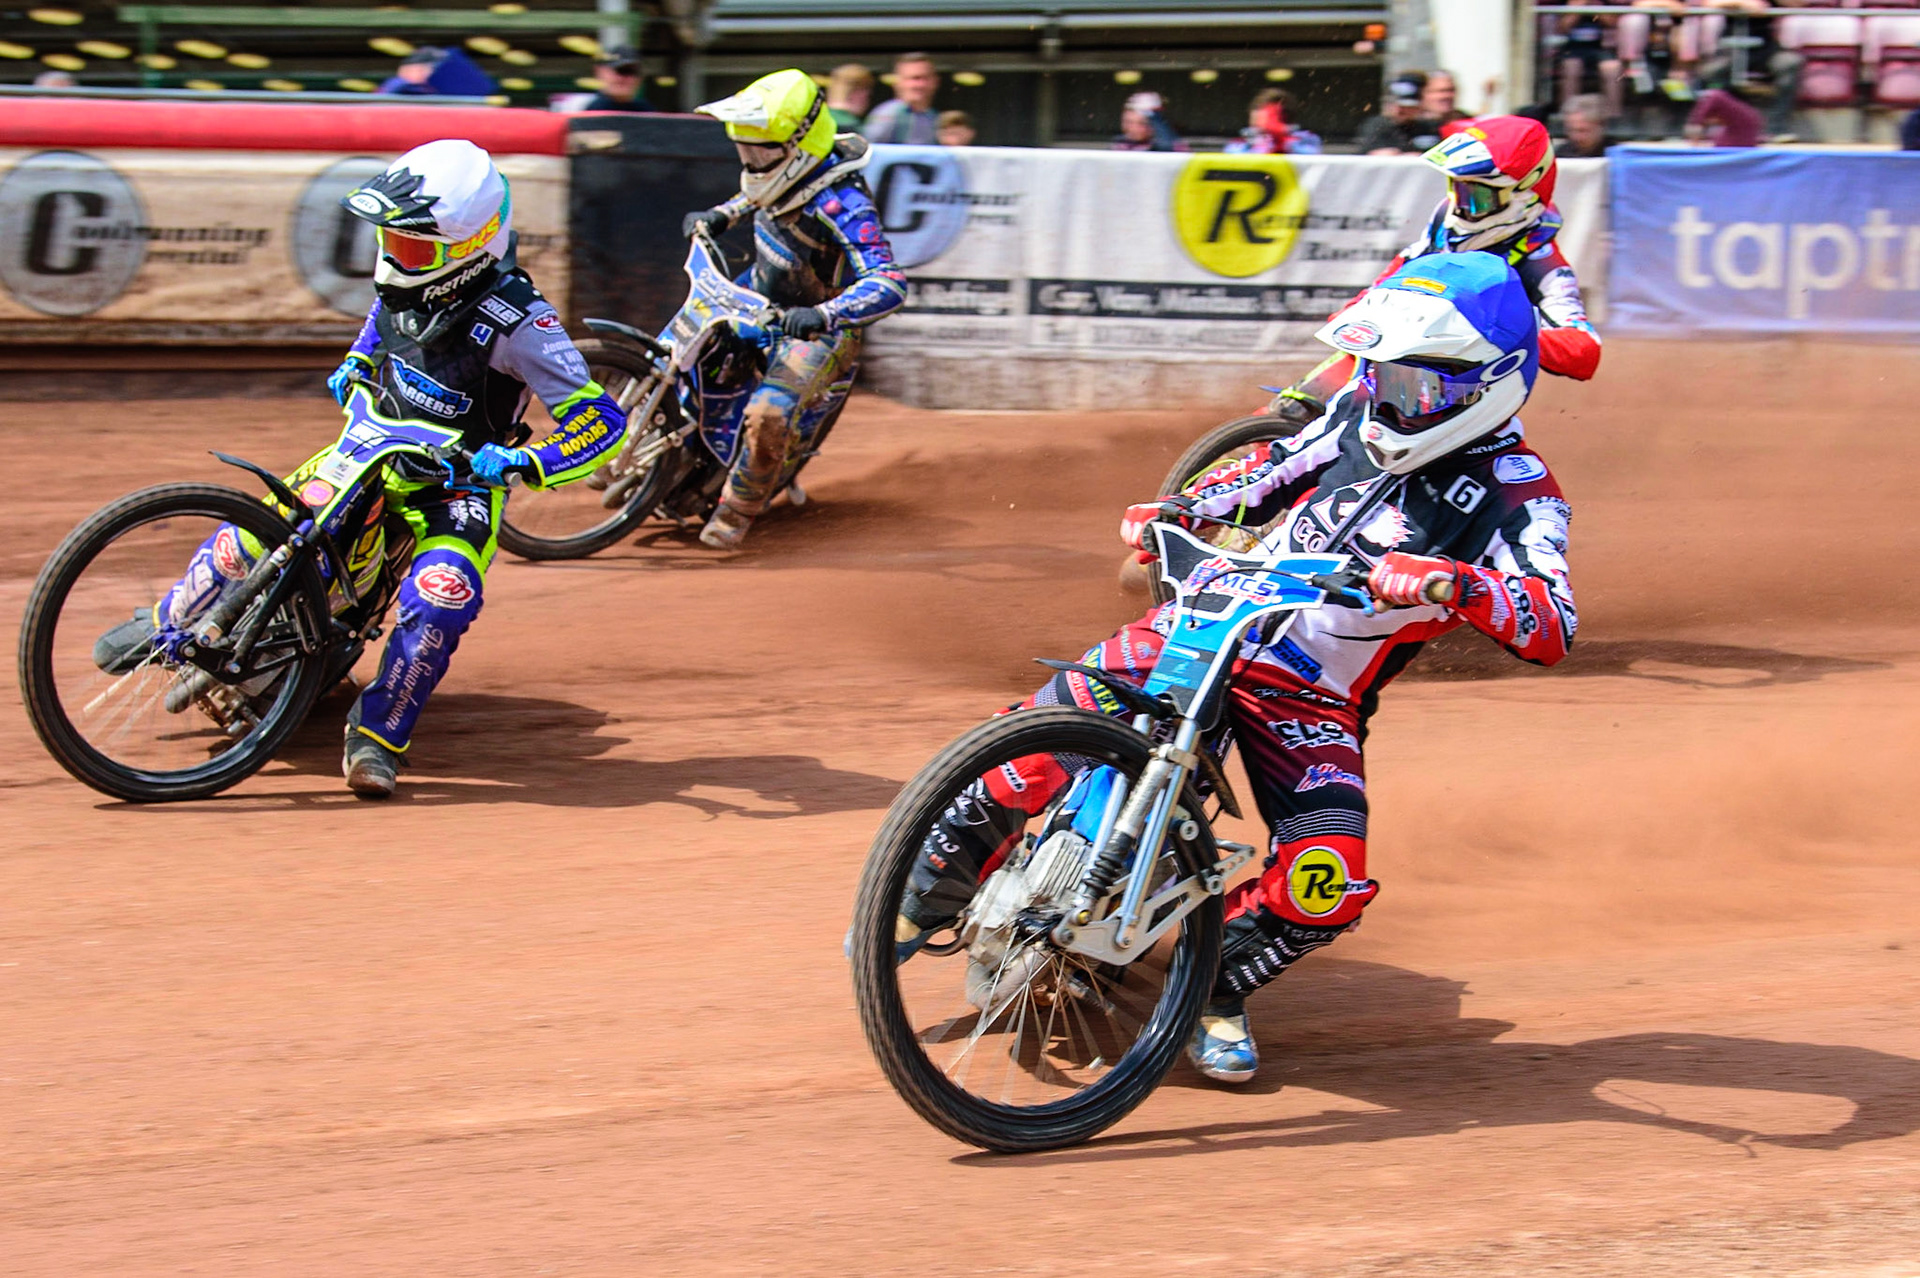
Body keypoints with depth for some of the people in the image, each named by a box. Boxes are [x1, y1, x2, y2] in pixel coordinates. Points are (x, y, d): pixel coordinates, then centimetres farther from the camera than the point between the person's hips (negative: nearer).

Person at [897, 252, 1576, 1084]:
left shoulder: (1514, 492, -11)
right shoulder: (1364, 412, 4)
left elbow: (1551, 629, -26)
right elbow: (1276, 470, 21)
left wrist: (1454, 583, -44)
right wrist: (1174, 510, 4)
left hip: (1314, 700, -2)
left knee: (1326, 884, -22)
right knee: (1045, 741, -18)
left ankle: (1217, 986, 9)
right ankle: (930, 892, 5)